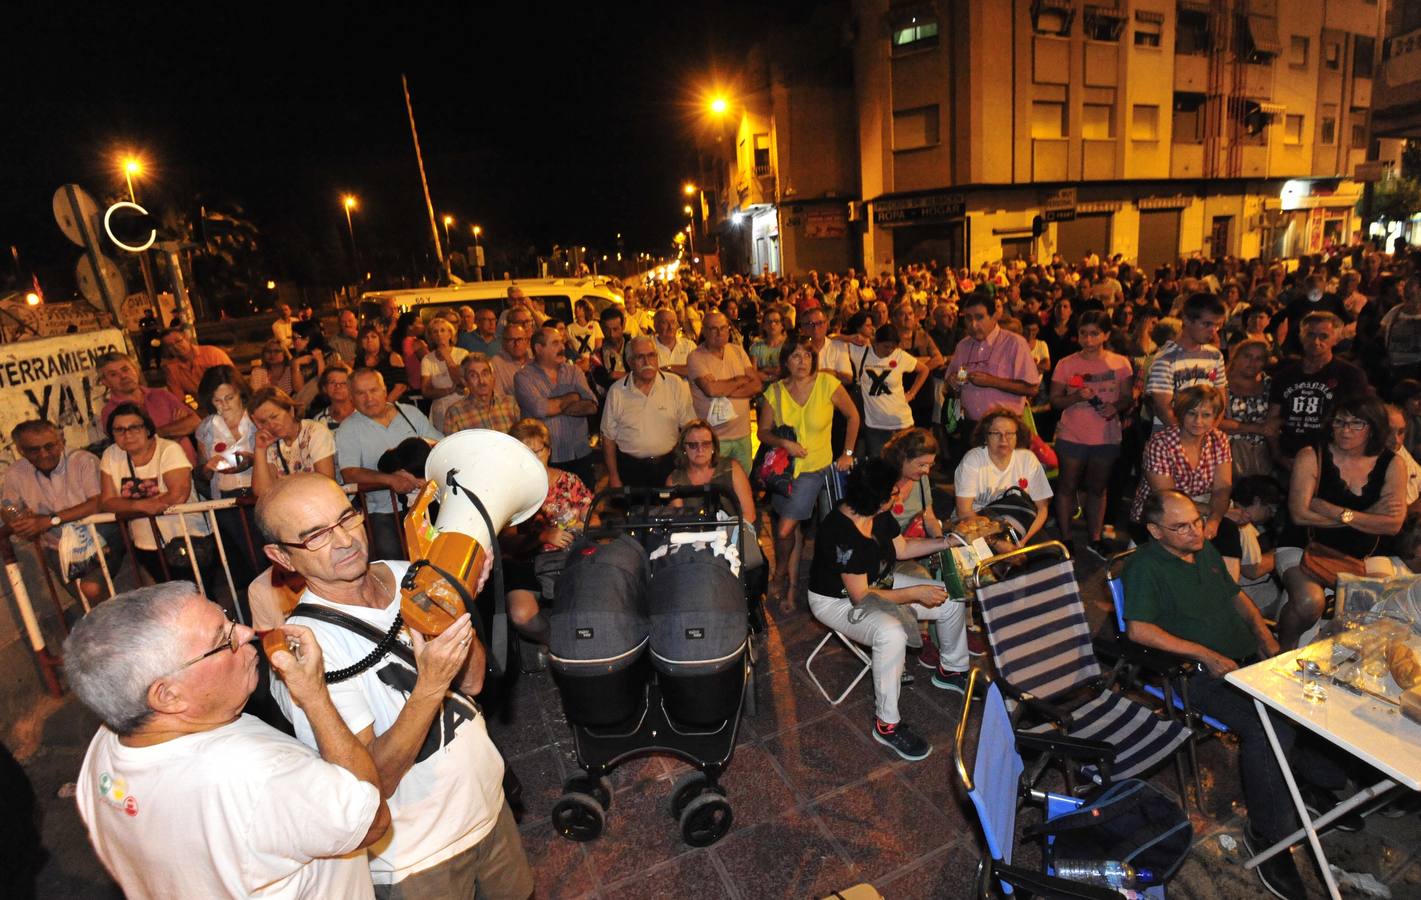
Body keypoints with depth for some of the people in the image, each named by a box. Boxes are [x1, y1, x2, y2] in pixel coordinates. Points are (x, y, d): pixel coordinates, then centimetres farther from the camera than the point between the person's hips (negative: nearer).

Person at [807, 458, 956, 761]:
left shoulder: (880, 514, -8)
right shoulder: (842, 533, -33)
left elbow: (902, 547, 10)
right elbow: (860, 596, -28)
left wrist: (946, 542, 1)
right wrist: (915, 594, -25)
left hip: (877, 586, 9)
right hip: (837, 601, -9)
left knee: (951, 599, 5)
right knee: (892, 633, -37)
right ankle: (886, 724, -18)